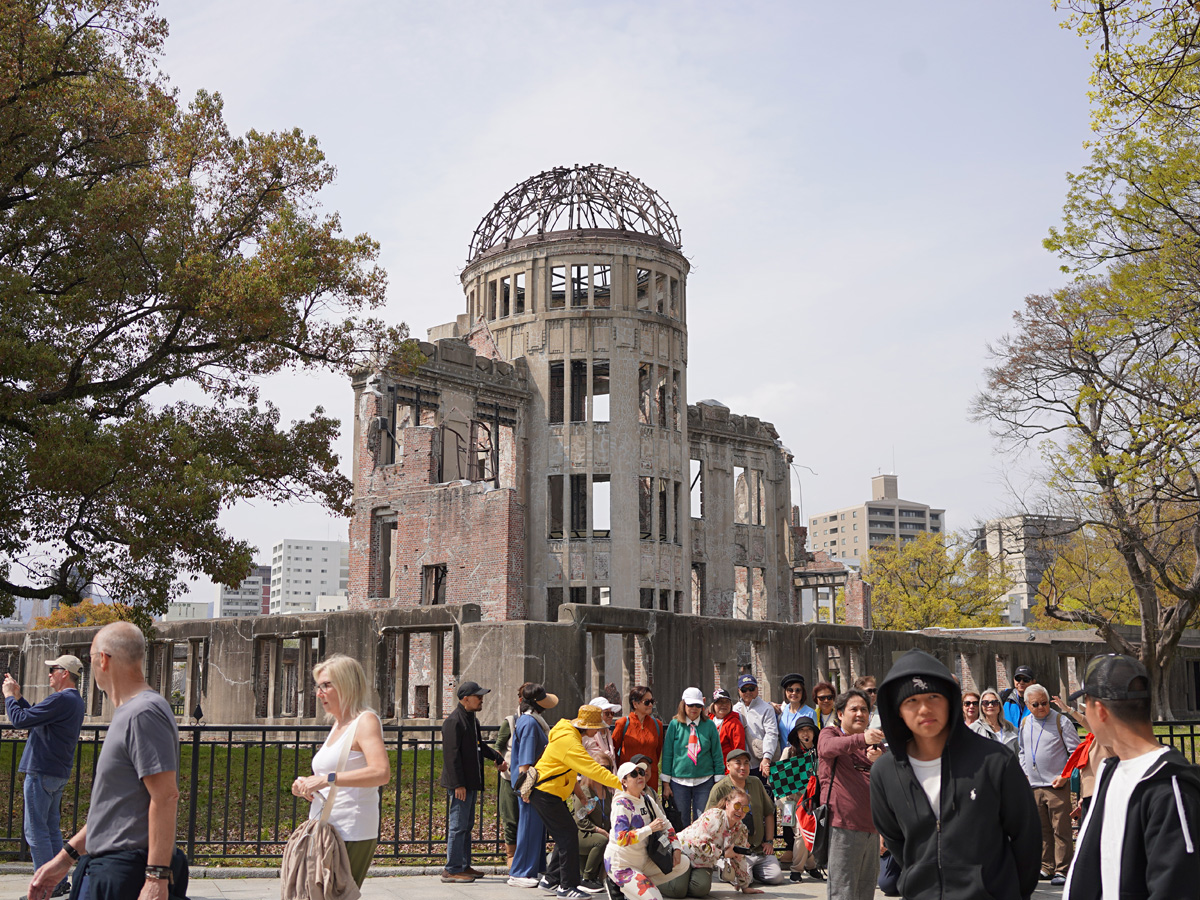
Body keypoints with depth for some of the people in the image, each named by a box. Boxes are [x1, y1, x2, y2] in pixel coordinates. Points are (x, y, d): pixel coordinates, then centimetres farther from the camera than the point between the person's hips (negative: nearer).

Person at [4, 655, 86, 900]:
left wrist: (9, 696, -3)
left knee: (36, 831, -4)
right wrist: (17, 696, 18)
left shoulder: (61, 699, -19)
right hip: (59, 773, 10)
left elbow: (20, 719, -19)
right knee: (51, 828, 15)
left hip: (42, 772, -10)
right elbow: (37, 717, 21)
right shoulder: (75, 701, 14)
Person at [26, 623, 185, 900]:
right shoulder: (127, 713, 17)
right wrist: (65, 857, 21)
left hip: (125, 877, -9)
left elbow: (166, 797, -22)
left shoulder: (144, 713, -16)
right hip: (106, 867, 10)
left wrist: (157, 877, -24)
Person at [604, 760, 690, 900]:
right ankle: (619, 886, 3)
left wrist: (676, 848, -2)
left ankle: (641, 884, 4)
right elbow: (621, 839, -28)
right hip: (621, 866, -8)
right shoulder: (621, 804, -17)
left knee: (683, 863, 0)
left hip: (643, 861, 8)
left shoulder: (647, 801, 7)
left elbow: (666, 825, 13)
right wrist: (650, 828, -27)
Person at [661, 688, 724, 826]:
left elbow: (717, 754, 5)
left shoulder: (709, 725, 2)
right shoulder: (675, 725, 0)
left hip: (704, 782, 0)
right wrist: (666, 783, -1)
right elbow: (667, 753, 2)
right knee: (682, 824, 6)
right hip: (679, 781, 0)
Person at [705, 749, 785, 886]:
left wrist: (769, 841, 8)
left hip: (760, 849, 5)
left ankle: (753, 869, 16)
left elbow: (768, 813, 19)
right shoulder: (720, 789, -4)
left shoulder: (756, 783, 14)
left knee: (776, 877, -12)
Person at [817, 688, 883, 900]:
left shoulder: (874, 744, 21)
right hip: (842, 826, -6)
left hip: (871, 827, 6)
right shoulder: (829, 733, 5)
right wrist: (862, 739, -39)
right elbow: (827, 747, -21)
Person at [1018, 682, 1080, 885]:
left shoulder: (1061, 722, -4)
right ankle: (1047, 867, 19)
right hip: (1033, 786, 5)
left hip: (1057, 785, -5)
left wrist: (1065, 775, -10)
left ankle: (1062, 870, 2)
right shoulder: (1024, 725, 11)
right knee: (1041, 830, 10)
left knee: (1061, 829, -4)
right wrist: (1024, 773, 13)